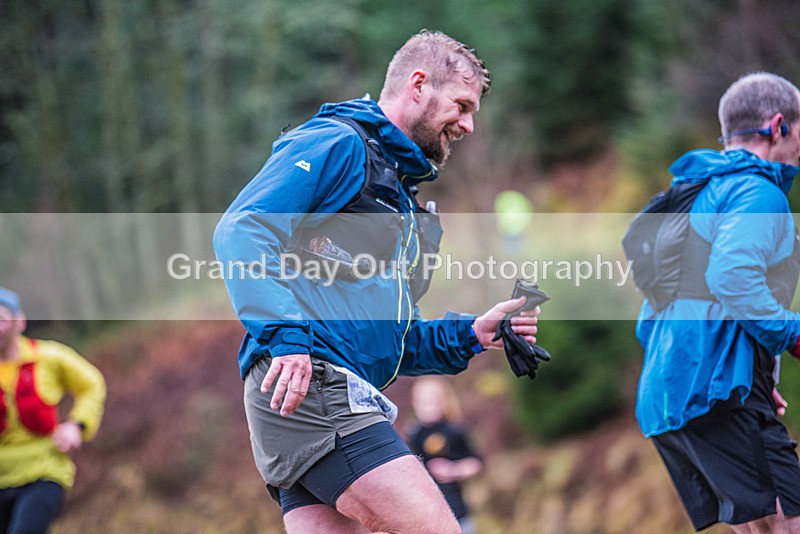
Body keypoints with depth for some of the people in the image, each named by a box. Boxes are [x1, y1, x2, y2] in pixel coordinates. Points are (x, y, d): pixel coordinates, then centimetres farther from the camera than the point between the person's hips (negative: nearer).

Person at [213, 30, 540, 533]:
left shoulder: (399, 194, 30)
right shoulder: (338, 143, 1)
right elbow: (241, 229, -13)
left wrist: (469, 336, 14)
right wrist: (285, 335, -24)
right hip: (303, 386, -10)